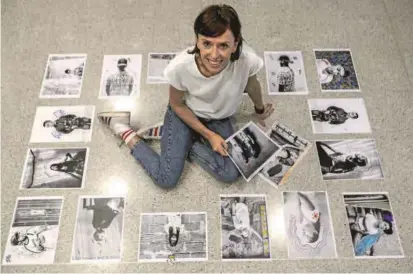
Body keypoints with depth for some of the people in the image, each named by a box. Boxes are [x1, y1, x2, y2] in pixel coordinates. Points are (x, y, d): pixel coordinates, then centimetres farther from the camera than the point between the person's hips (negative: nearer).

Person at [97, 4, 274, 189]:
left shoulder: (247, 61, -34)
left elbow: (251, 84, -7)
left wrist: (260, 111, 13)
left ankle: (184, 143, 7)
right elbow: (177, 105, -14)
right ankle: (126, 132, 12)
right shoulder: (181, 66, -36)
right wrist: (208, 135, -15)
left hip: (219, 118, 3)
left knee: (230, 174, -12)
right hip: (185, 112, -2)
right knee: (166, 180, -7)